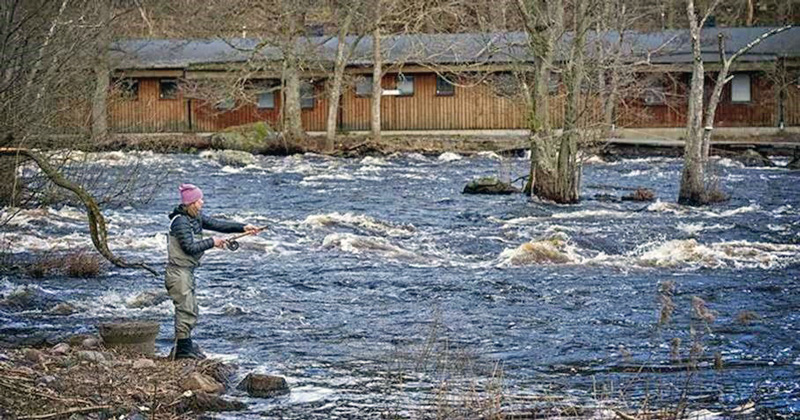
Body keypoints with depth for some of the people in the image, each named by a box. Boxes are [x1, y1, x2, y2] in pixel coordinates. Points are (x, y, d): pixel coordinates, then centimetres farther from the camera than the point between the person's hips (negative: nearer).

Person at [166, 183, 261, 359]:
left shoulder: (196, 218, 10)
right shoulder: (180, 222, -19)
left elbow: (217, 224, 11)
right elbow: (189, 247, -23)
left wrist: (243, 227, 3)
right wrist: (212, 242, -14)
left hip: (187, 271, 10)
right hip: (178, 271, -10)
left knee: (190, 309, 15)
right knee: (186, 309, -8)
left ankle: (186, 345, 23)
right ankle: (182, 348, -4)